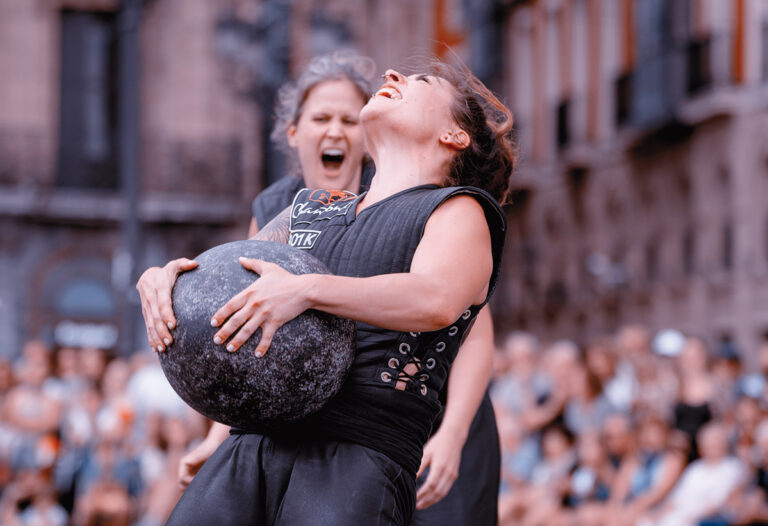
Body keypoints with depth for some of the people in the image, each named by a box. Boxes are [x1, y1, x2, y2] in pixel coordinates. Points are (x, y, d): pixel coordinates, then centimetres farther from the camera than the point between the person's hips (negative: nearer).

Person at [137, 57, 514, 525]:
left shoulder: (459, 209, 8)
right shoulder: (311, 208, 28)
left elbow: (437, 300, -13)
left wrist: (307, 290, -24)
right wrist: (163, 278, 3)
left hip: (359, 455, -5)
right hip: (251, 445, 5)